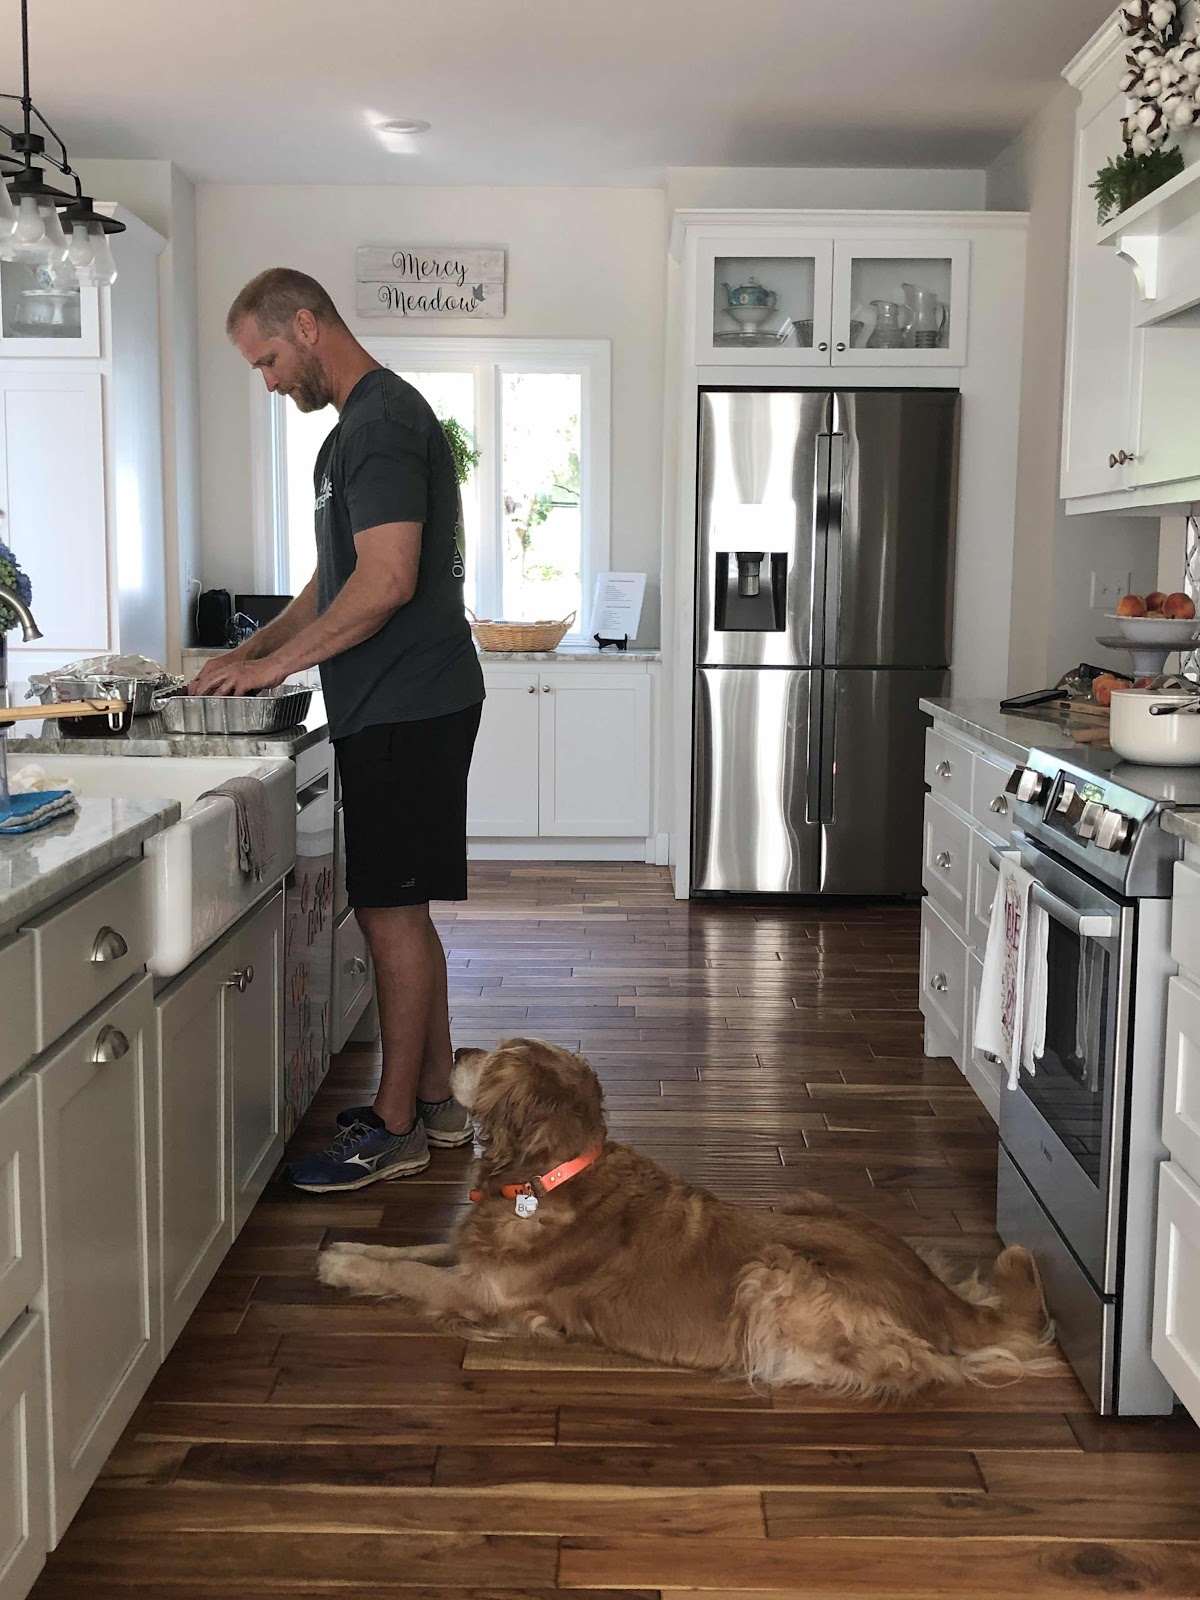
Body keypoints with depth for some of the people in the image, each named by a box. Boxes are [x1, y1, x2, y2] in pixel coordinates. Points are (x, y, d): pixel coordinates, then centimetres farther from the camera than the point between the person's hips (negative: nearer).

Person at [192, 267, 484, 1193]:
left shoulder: (379, 420, -14)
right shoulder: (369, 420, 19)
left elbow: (386, 582, -23)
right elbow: (336, 582, 23)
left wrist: (274, 663, -14)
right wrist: (250, 654, 14)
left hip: (404, 710, -10)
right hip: (404, 706, 10)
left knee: (393, 912, -4)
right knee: (402, 910, 14)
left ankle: (395, 1129, 7)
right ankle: (435, 1101, 25)